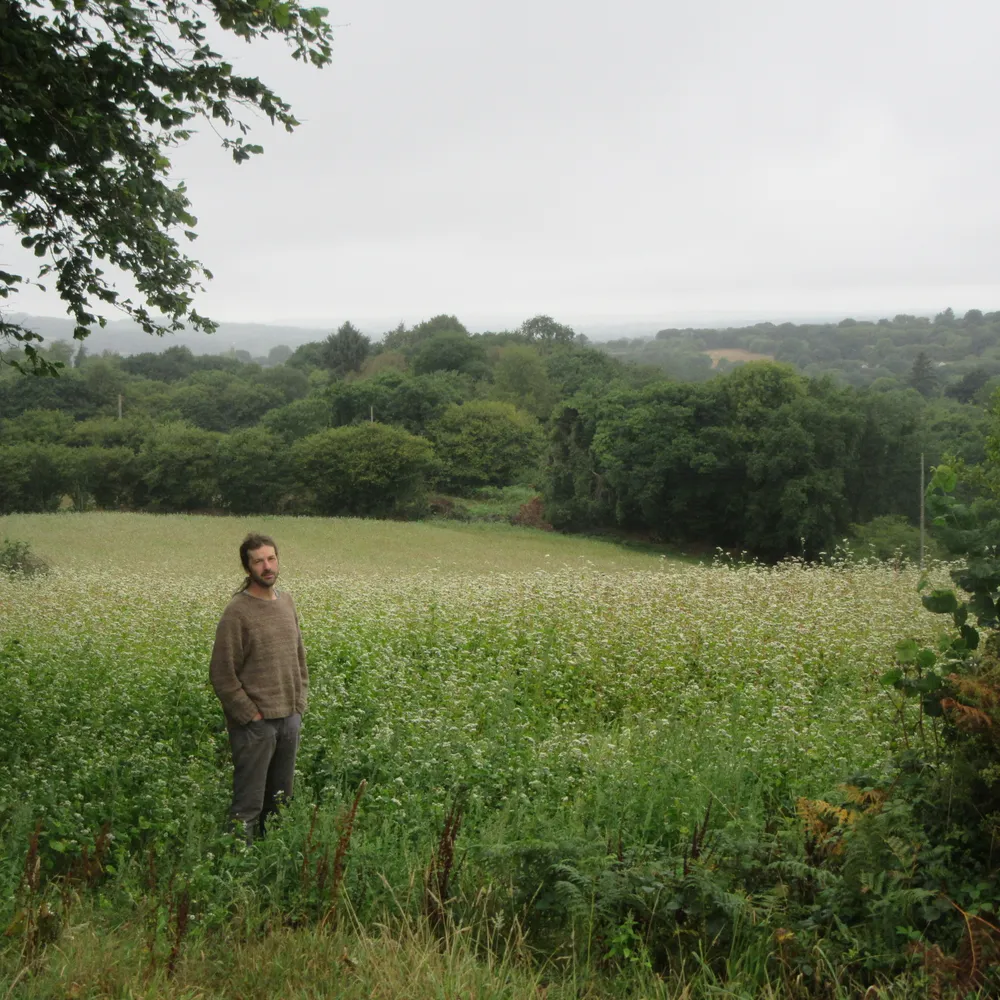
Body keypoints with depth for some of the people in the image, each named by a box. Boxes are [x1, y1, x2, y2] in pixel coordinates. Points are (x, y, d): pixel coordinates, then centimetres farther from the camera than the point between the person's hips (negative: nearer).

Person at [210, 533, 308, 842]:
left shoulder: (286, 602, 9)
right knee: (249, 803, -3)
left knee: (281, 800, 15)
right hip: (255, 724, -7)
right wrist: (250, 715, -13)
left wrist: (299, 703, 10)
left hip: (289, 720, 7)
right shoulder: (237, 612, -12)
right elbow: (222, 674, -13)